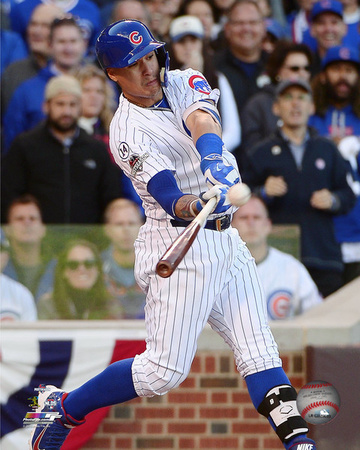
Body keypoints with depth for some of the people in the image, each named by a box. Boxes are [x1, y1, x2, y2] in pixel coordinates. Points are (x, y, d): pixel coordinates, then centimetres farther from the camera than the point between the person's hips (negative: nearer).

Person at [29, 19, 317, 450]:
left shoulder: (184, 83, 6)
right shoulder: (127, 132, -11)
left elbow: (202, 121, -17)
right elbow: (167, 197, -25)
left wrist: (215, 158, -39)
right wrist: (195, 205, -47)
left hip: (226, 242, 6)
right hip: (179, 247, -6)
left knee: (258, 351, -3)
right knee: (164, 370, -7)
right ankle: (62, 407, 8)